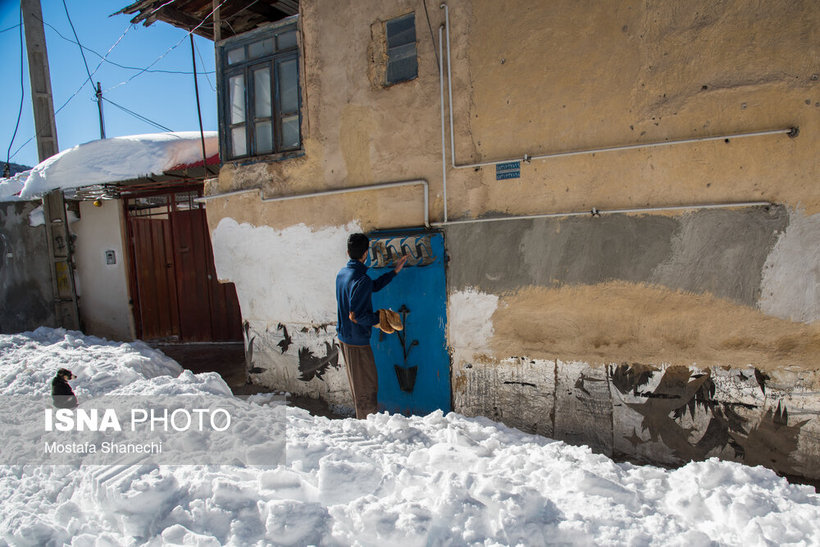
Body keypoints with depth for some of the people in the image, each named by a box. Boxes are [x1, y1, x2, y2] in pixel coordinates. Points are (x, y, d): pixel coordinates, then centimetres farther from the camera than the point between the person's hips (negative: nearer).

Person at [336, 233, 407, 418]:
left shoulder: (342, 273, 4)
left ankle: (362, 421, 35)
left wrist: (395, 270, 12)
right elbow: (355, 316, -26)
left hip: (344, 336, 9)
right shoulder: (361, 280, -25)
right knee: (367, 385, 4)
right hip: (357, 340, -9)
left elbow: (374, 285, 11)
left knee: (357, 383, 21)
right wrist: (378, 320, -11)